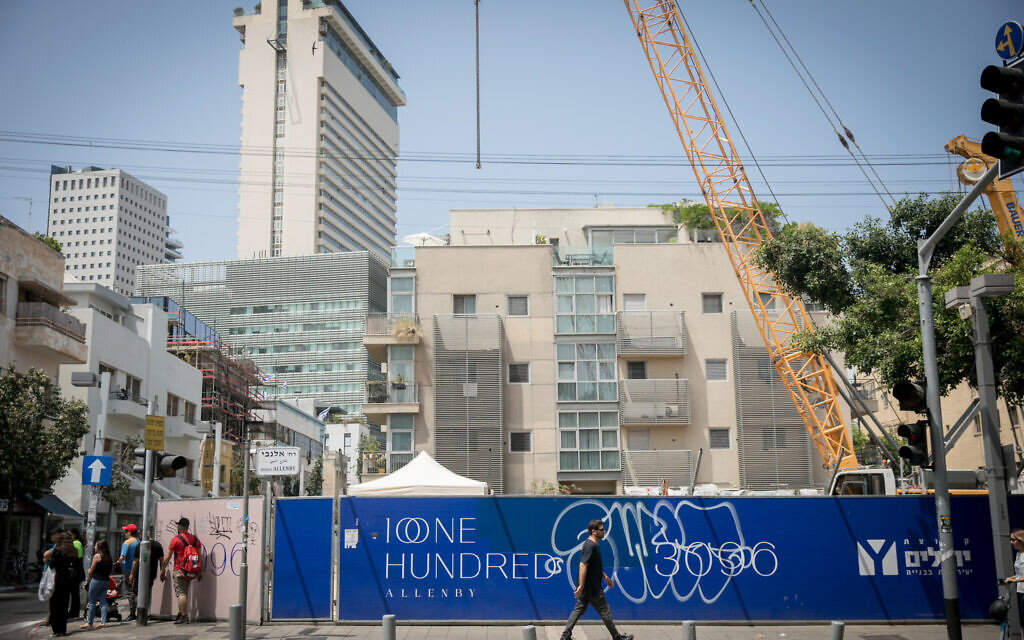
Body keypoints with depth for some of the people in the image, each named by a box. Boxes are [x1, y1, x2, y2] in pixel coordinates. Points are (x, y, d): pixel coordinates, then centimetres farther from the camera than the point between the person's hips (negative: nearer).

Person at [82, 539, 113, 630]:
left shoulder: (97, 556, -9)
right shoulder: (109, 557, 10)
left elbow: (91, 570, -7)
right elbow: (111, 570, 13)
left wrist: (88, 580, 3)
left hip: (96, 580, -6)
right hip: (106, 580, 6)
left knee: (92, 602, 3)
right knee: (103, 602, 6)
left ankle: (89, 623, 7)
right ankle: (103, 621, 0)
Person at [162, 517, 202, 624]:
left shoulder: (176, 539, -7)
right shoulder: (195, 539, 8)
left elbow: (167, 557, -5)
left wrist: (163, 569, 7)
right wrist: (200, 572, 14)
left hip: (179, 571, -6)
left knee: (181, 593, -7)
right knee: (184, 593, 17)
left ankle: (184, 616, -14)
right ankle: (180, 614, 25)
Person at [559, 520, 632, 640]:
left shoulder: (592, 544, 12)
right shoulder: (590, 546, -21)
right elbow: (583, 565, -27)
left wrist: (605, 577, 27)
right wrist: (581, 586, -29)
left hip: (586, 588, 10)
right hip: (592, 588, -10)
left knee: (579, 610, 12)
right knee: (604, 612, 3)